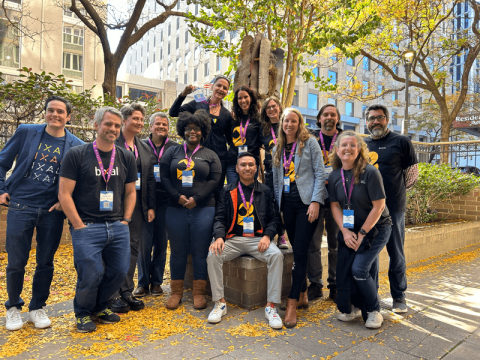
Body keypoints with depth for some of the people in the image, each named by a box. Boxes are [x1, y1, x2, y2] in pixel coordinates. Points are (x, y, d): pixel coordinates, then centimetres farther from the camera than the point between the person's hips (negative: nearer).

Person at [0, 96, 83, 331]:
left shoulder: (76, 145, -1)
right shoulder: (26, 132, 1)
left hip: (52, 211, 0)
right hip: (20, 207, 0)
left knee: (45, 262, 9)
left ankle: (37, 308, 28)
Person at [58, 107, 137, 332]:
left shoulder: (126, 158, 9)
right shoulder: (76, 155, -2)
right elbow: (64, 194, -5)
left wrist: (125, 221, 6)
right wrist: (79, 226, -9)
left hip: (118, 228, 4)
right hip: (87, 228, -4)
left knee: (119, 272, 4)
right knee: (91, 275, -7)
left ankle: (99, 307, 33)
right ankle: (83, 314, 25)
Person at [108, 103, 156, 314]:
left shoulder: (145, 148, 14)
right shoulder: (112, 143, -5)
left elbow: (150, 180, 14)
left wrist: (151, 206, 9)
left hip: (137, 205, 6)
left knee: (133, 248, 10)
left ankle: (127, 292, 22)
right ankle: (113, 295, 14)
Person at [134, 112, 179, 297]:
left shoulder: (175, 148, 6)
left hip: (165, 201, 1)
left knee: (161, 242, 8)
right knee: (144, 242, 1)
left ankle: (156, 282, 22)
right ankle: (143, 283, 17)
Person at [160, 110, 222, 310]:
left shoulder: (210, 155, 9)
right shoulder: (172, 152, 12)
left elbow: (214, 180, 0)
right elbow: (164, 177, 4)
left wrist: (196, 199, -12)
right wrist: (178, 197, -10)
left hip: (203, 209, -1)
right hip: (176, 209, 1)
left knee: (200, 252, 2)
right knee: (178, 251, 7)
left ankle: (199, 292, 14)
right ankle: (176, 291, 20)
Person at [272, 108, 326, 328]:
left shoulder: (310, 142, 2)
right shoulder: (278, 148, 16)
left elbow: (319, 173, -3)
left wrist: (315, 201, -13)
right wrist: (278, 206, 13)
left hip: (306, 202, -5)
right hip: (287, 203, 5)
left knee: (300, 252, -8)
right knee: (297, 252, 10)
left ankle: (292, 303, -4)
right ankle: (303, 295, 23)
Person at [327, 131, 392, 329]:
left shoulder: (370, 173, -17)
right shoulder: (335, 176, -2)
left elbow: (378, 206, -16)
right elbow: (335, 205, 3)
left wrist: (362, 233, -14)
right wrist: (345, 231, -8)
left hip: (376, 228, -5)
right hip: (349, 230, 5)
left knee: (359, 268, -16)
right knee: (342, 270, -1)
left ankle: (374, 311, 10)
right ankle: (349, 309, 25)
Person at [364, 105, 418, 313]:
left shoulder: (401, 142, 0)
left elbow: (412, 173, 5)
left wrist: (396, 191, 10)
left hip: (393, 208, -3)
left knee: (396, 254, 5)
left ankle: (399, 296, 21)